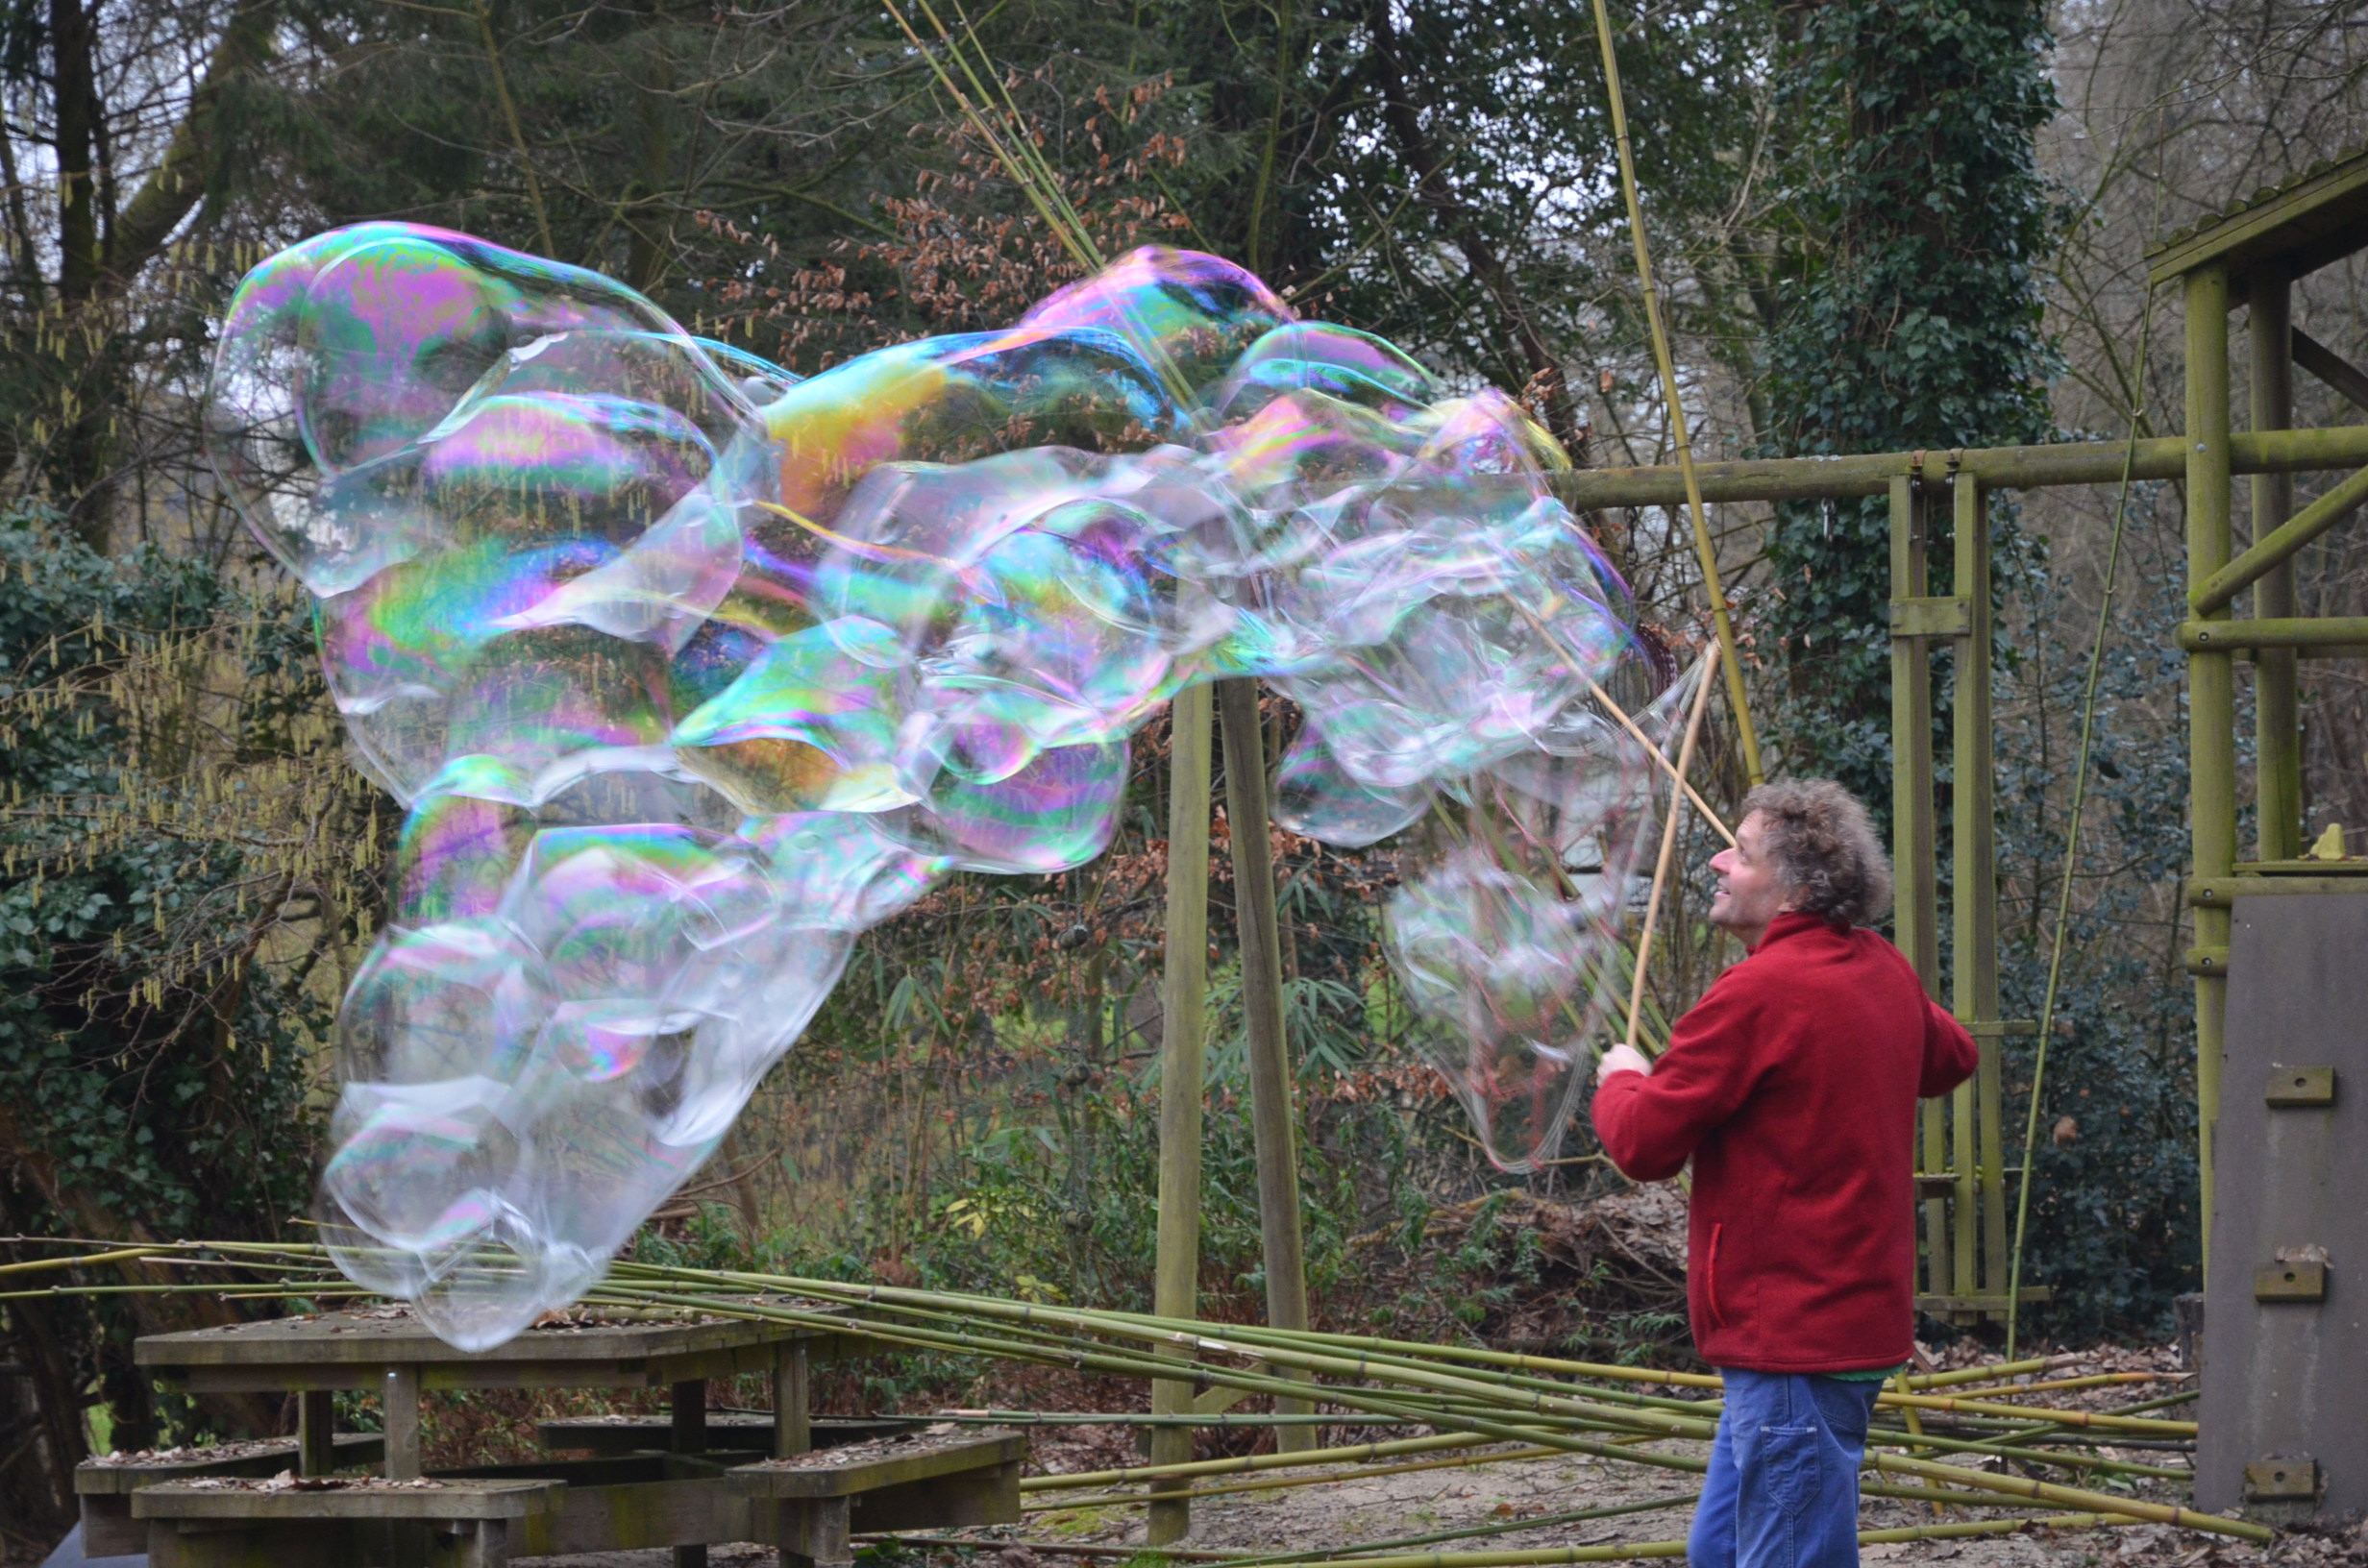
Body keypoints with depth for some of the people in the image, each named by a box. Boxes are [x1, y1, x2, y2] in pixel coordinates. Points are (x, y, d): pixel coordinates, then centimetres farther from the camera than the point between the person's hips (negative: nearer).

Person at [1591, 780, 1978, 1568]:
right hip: (1859, 1318, 10)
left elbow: (1645, 1143, -14)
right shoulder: (1885, 973, 9)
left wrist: (1620, 1081, 7)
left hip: (1794, 1341, -10)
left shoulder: (1760, 992, -19)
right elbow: (1951, 1058, 30)